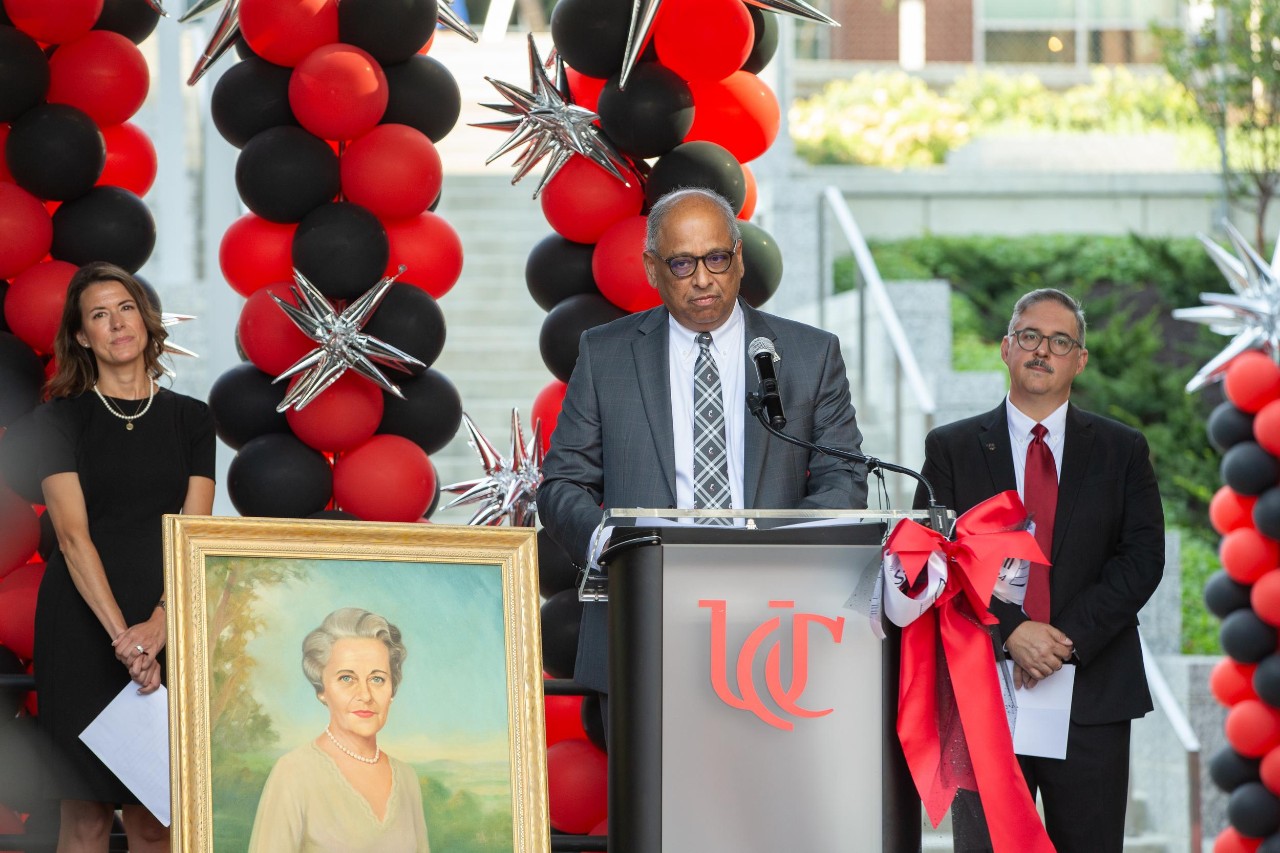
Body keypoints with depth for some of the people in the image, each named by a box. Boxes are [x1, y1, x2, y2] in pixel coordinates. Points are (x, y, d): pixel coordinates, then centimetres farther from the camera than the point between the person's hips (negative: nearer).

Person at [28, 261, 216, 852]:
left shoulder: (190, 419, 10)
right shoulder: (60, 420, 3)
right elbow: (73, 534, -8)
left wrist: (159, 624, -16)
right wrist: (120, 633, -20)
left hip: (168, 629, 2)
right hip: (82, 623, -2)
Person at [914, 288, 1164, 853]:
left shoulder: (1122, 451, 10)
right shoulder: (952, 448, 8)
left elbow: (1143, 557, 0)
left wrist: (1068, 638, -11)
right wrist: (1010, 632, -14)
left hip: (1093, 691, 1)